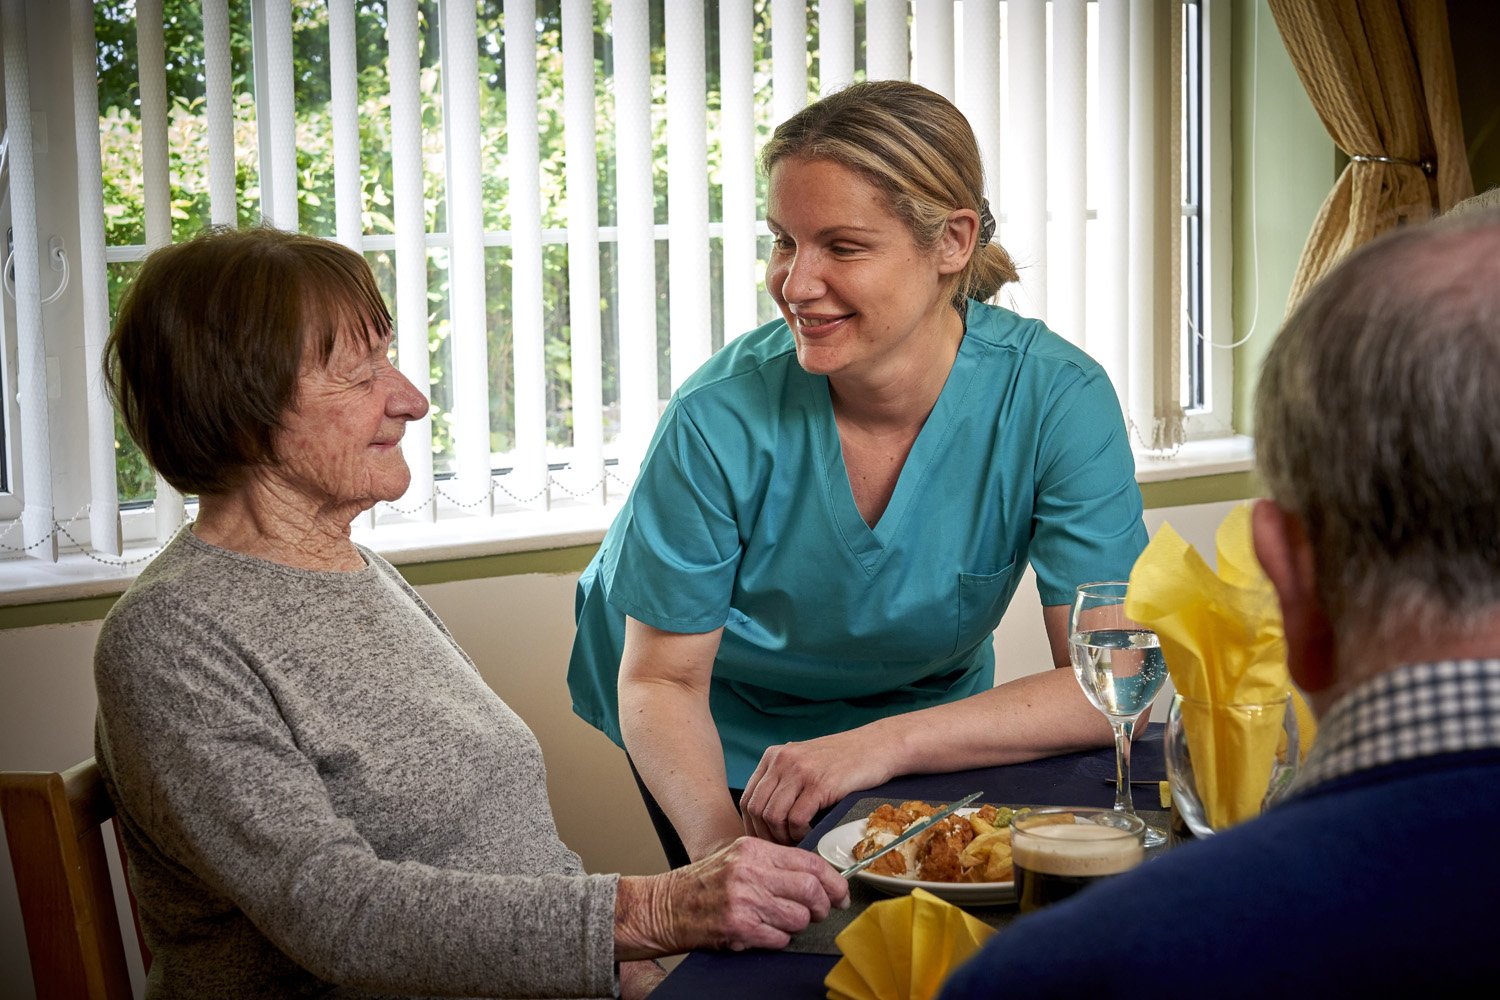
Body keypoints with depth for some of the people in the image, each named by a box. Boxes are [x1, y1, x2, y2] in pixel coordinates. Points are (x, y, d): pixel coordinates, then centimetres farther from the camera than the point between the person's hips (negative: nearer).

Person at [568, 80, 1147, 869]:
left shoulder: (1056, 398, -27)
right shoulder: (721, 418, -30)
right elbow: (662, 680, -20)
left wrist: (885, 743, -40)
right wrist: (716, 837, -40)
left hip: (924, 712, 2)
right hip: (721, 737, -1)